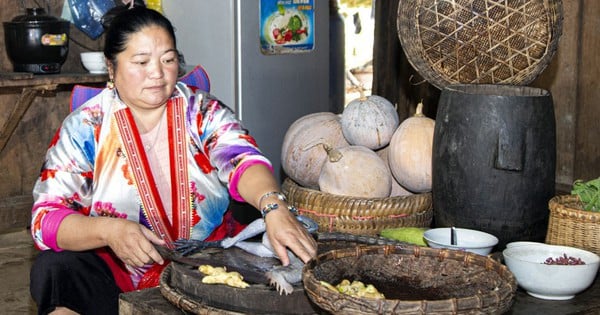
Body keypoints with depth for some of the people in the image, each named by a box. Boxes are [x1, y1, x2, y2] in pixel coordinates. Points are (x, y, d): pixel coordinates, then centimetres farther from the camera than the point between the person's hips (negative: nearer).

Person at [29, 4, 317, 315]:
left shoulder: (204, 113, -1)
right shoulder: (84, 127, -3)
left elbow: (242, 160, -20)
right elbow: (46, 217, -10)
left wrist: (274, 207, -43)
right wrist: (108, 229, -31)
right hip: (119, 270, 0)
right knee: (55, 269, -28)